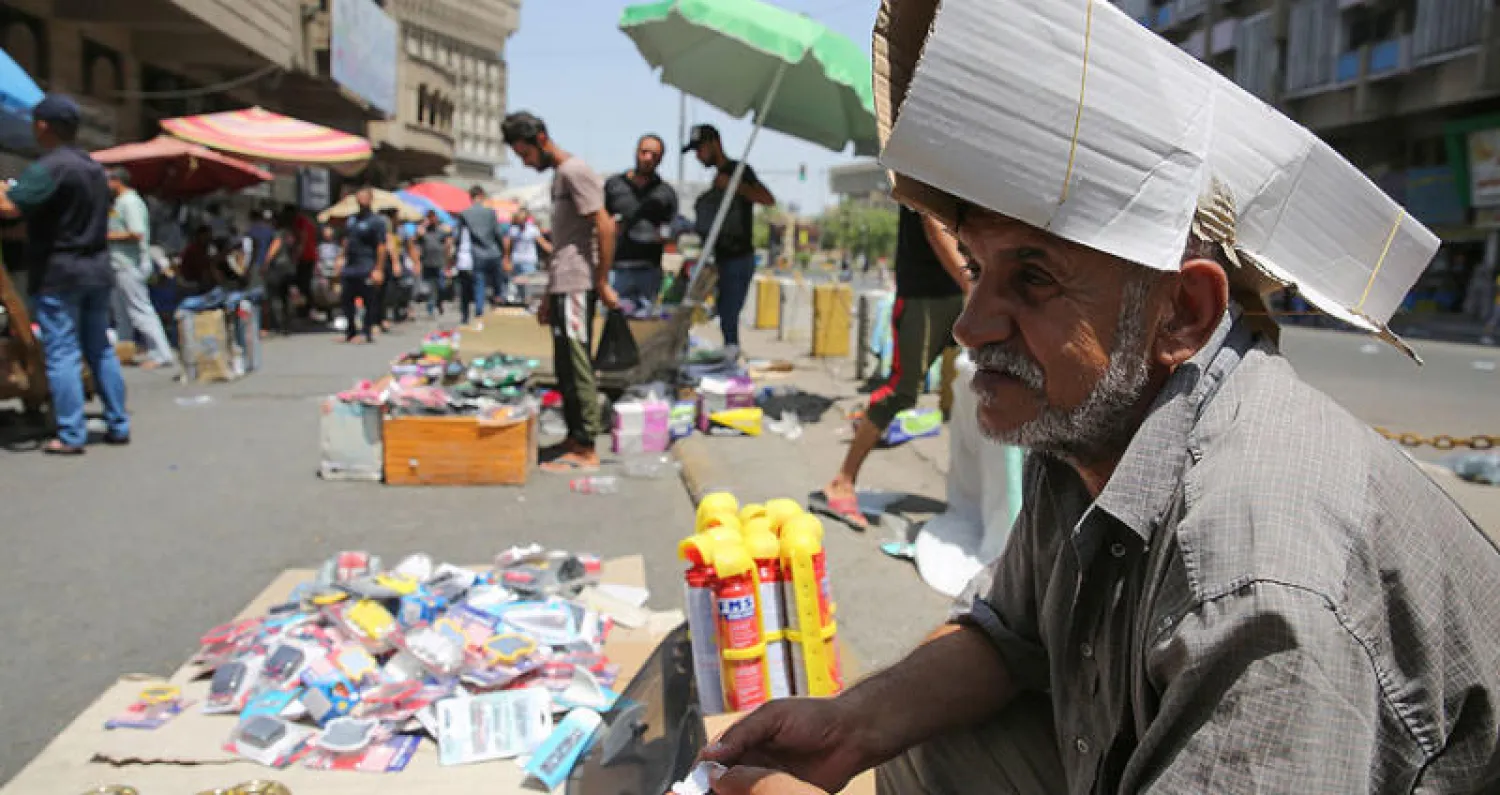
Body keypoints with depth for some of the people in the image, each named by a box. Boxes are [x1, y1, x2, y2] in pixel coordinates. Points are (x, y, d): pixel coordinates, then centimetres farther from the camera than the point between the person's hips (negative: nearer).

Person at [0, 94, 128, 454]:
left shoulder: (47, 168, -14)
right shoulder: (95, 167, 13)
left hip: (57, 272, -7)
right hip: (97, 268, 8)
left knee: (61, 354, -4)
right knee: (100, 349, 12)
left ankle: (71, 436, -4)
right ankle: (119, 425, 14)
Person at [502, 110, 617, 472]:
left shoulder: (574, 171, -10)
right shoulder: (558, 175, 19)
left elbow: (605, 227, -17)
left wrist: (602, 283, -16)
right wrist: (550, 295, 22)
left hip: (576, 286, -10)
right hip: (563, 286, 10)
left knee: (576, 367, -7)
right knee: (566, 367, 13)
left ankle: (585, 449, -2)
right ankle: (575, 437, 22)